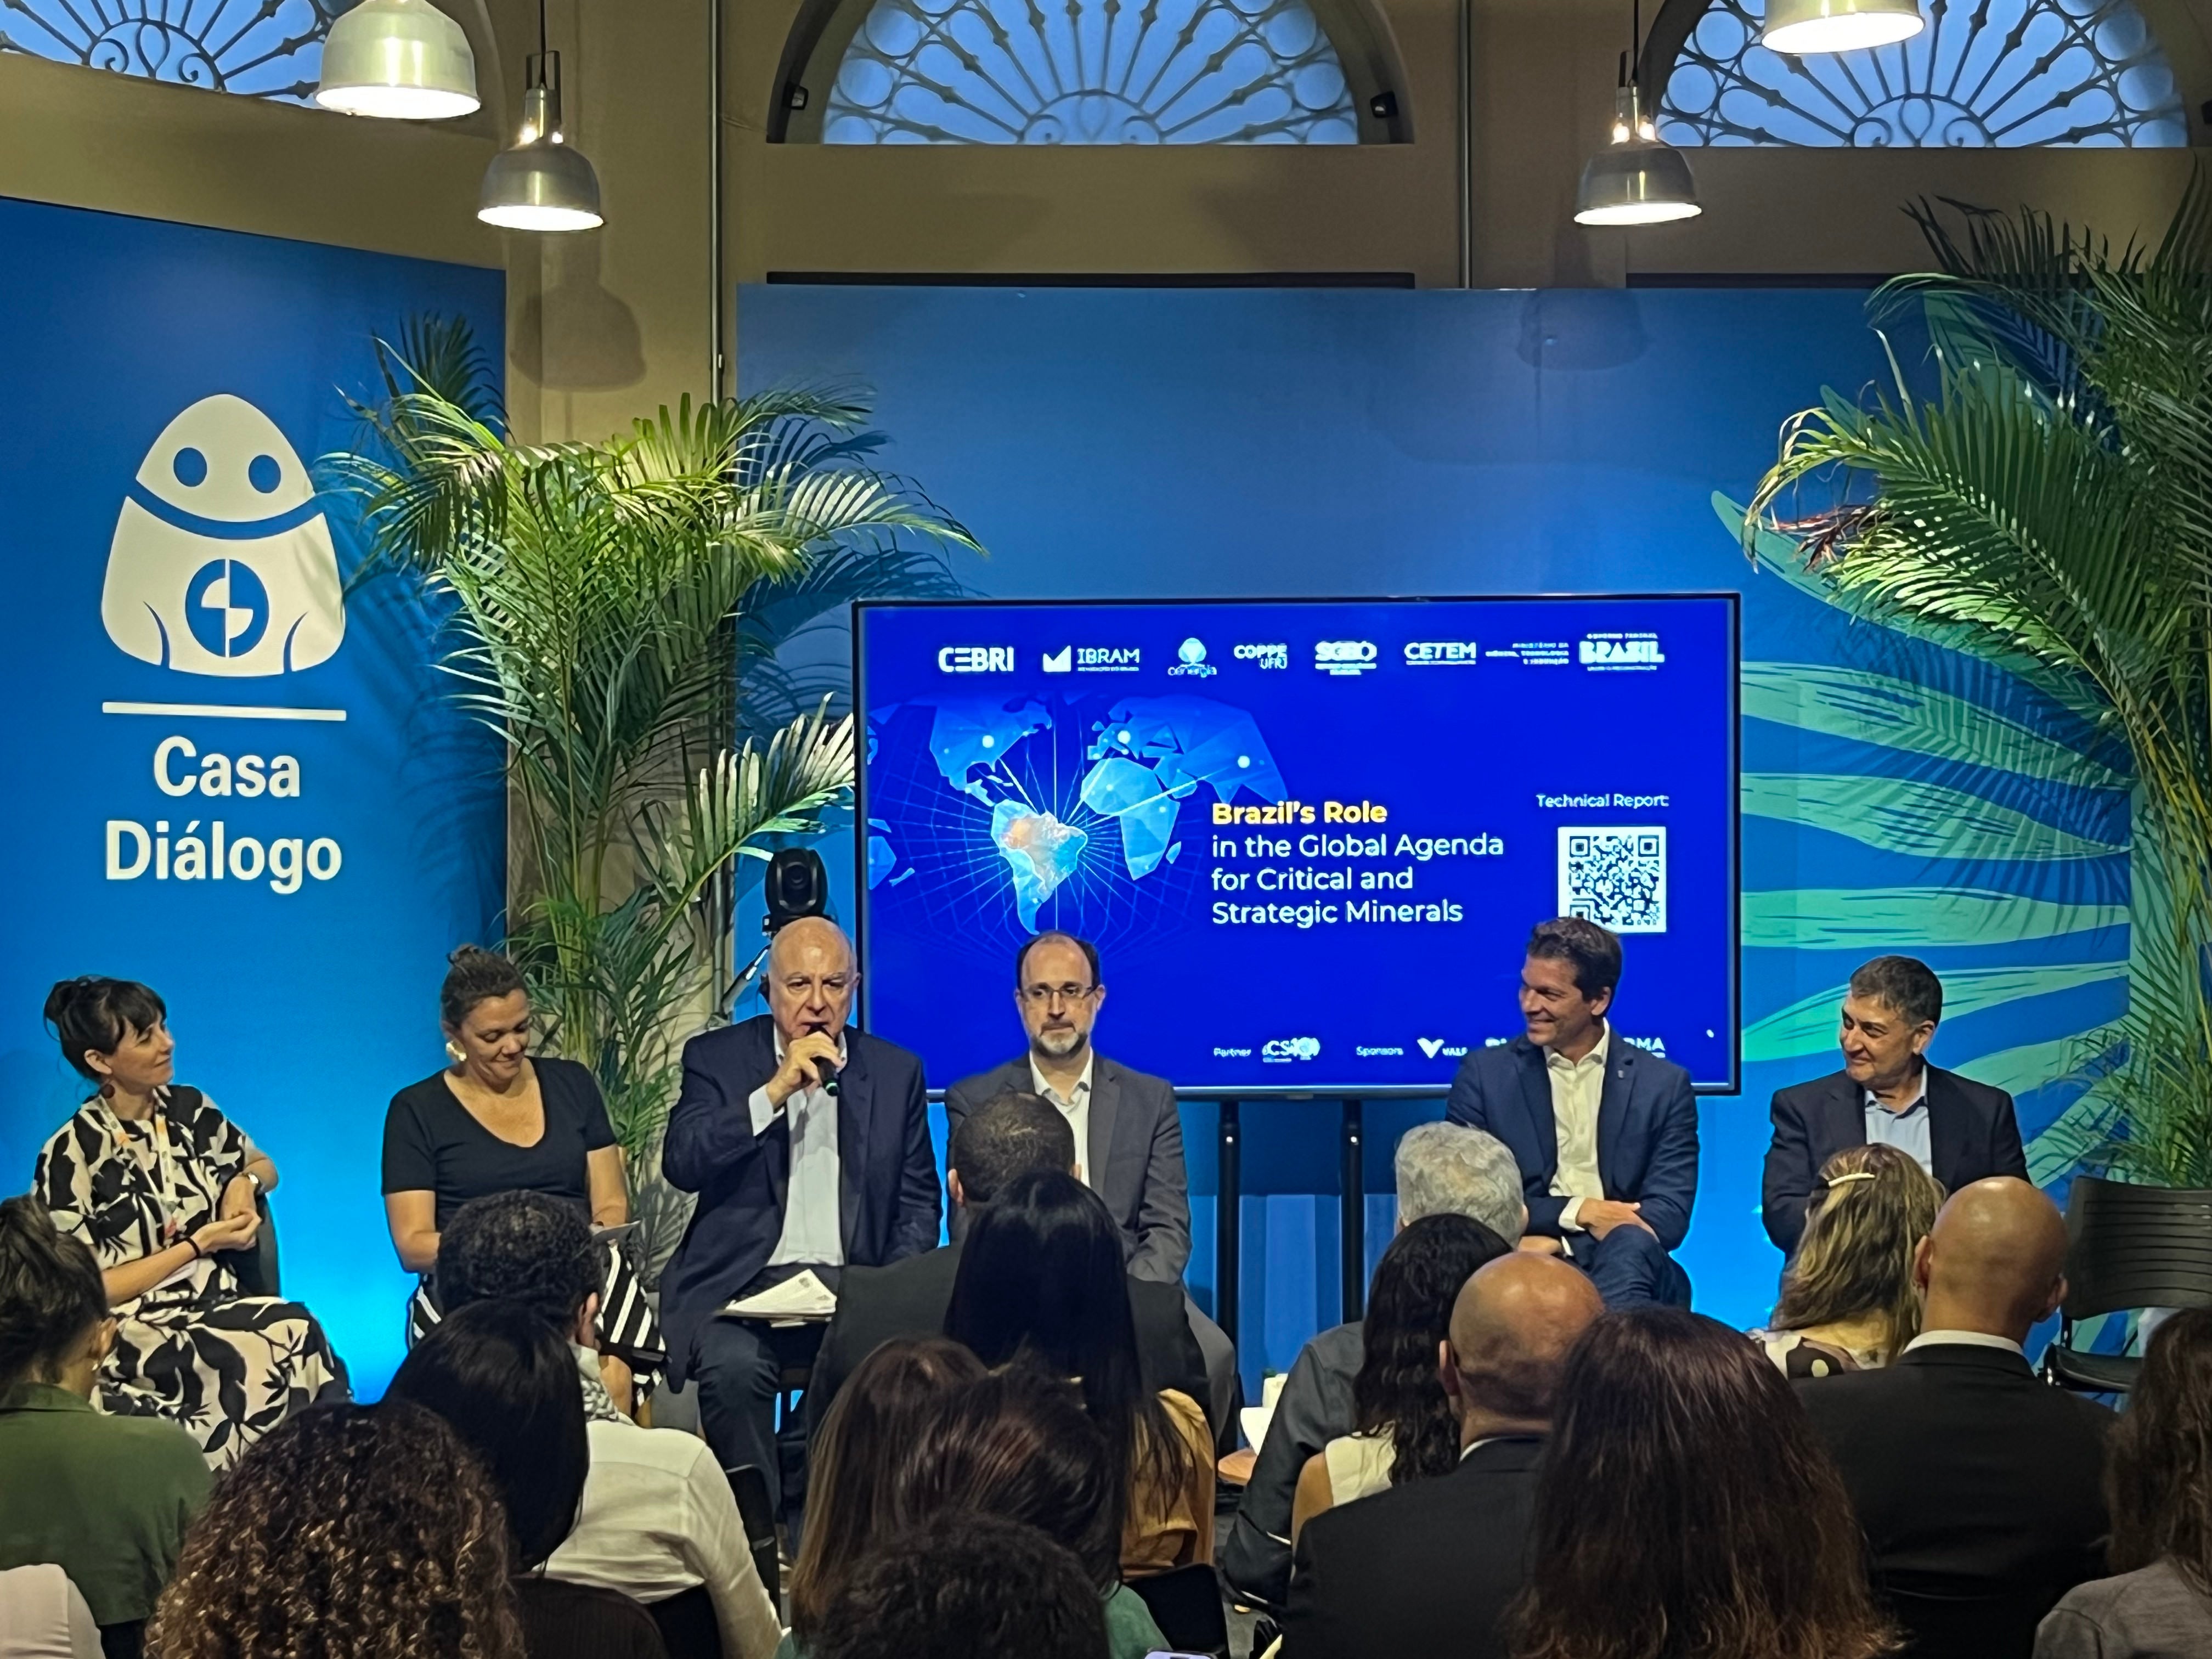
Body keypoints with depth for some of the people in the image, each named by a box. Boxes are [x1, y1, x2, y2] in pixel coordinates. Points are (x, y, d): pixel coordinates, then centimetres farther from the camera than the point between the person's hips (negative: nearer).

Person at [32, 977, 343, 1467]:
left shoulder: (188, 1109, 8)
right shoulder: (73, 1154, -8)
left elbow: (263, 1165, 27)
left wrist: (245, 1182, 2)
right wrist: (198, 1245, -9)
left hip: (219, 1309, 5)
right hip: (132, 1333, -5)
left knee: (297, 1332, -32)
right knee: (292, 1342, -33)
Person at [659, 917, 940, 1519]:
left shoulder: (897, 1072, 13)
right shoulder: (716, 1058, 7)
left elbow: (918, 1205, 13)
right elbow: (682, 1164, -9)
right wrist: (775, 1091, -15)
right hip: (744, 1284, -1)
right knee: (733, 1367, -32)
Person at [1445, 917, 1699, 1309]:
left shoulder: (1663, 1085, 10)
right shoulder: (1485, 1073, 10)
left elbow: (1669, 1215, 0)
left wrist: (1556, 1243, -14)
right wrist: (1577, 1212, -11)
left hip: (1622, 1271, 1)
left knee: (1629, 1246, -35)